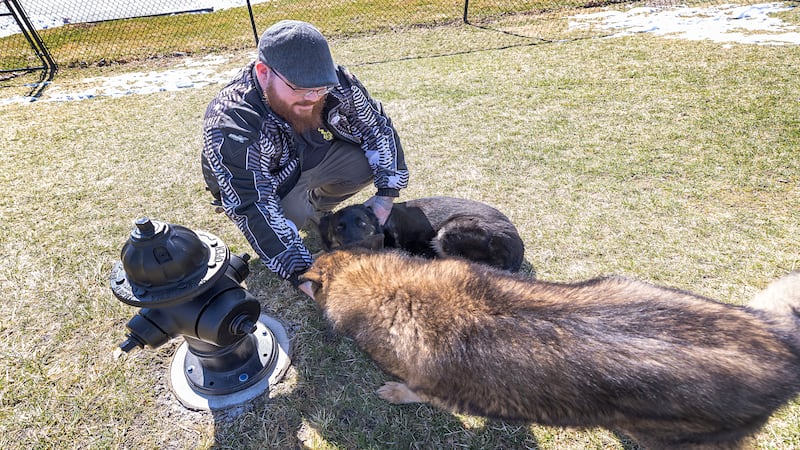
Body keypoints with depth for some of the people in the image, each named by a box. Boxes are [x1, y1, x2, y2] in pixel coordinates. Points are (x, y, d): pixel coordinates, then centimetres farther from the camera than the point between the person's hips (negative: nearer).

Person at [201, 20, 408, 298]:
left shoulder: (337, 83, -23)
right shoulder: (231, 125, -35)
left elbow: (377, 127, -12)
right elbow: (253, 207, -36)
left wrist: (386, 192, -21)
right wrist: (301, 274, -43)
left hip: (315, 155, 4)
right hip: (267, 185, -4)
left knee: (371, 159, -18)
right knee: (292, 213, -34)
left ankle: (318, 208, 7)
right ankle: (303, 211, 4)